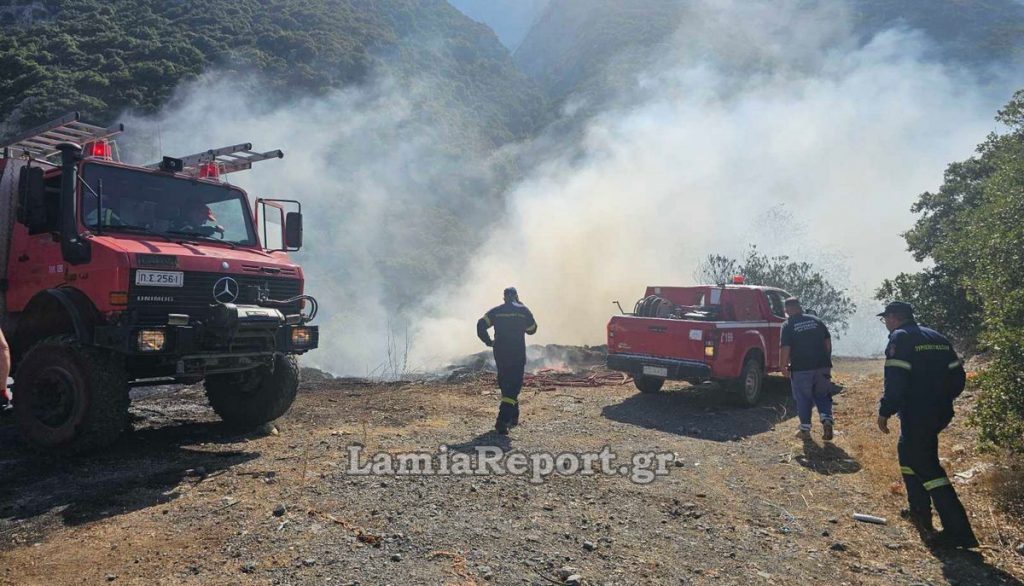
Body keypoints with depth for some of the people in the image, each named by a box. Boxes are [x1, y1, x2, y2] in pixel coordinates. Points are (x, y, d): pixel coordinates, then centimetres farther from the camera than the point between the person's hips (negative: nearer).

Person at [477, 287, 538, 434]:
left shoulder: (496, 311, 5)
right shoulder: (523, 311, 0)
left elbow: (481, 325, -6)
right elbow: (532, 330, 13)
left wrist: (488, 342, 4)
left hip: (500, 353, 4)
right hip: (518, 354, -3)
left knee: (505, 385, 20)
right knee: (513, 387, -3)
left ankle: (513, 417, 33)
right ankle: (502, 421, -16)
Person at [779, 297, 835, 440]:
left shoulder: (788, 326, -6)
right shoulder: (817, 321, 8)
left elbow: (785, 348, -11)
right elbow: (828, 341, 11)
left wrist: (783, 366, -1)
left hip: (801, 369, -4)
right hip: (822, 366, 4)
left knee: (803, 399, 8)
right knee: (822, 395, 18)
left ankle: (805, 429, 13)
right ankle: (827, 419, -2)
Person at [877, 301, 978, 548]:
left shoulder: (900, 338, -12)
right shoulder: (938, 338, 14)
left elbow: (895, 381, -21)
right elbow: (958, 376, 14)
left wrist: (885, 412, -13)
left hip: (916, 414, -9)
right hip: (940, 413, 9)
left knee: (927, 467, -5)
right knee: (908, 452, 25)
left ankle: (958, 530, -8)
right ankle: (919, 510, 32)